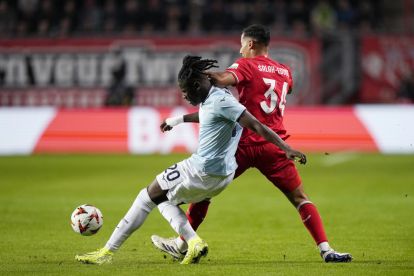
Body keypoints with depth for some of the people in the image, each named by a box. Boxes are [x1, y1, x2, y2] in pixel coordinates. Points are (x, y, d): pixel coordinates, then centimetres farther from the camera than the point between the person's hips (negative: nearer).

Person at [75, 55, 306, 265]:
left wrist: (287, 149, -26)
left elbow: (257, 126, -22)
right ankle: (193, 241, 1)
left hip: (202, 171, -10)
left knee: (149, 196, 4)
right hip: (222, 176, 10)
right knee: (163, 198, 24)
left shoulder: (220, 101, -18)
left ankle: (107, 252, 8)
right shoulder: (210, 100, 12)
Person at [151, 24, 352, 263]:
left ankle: (182, 244, 12)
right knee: (300, 198, 5)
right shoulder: (285, 72, 13)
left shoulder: (246, 65, -2)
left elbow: (222, 80, -22)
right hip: (275, 145, 3)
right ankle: (325, 249, -8)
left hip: (245, 144, -3)